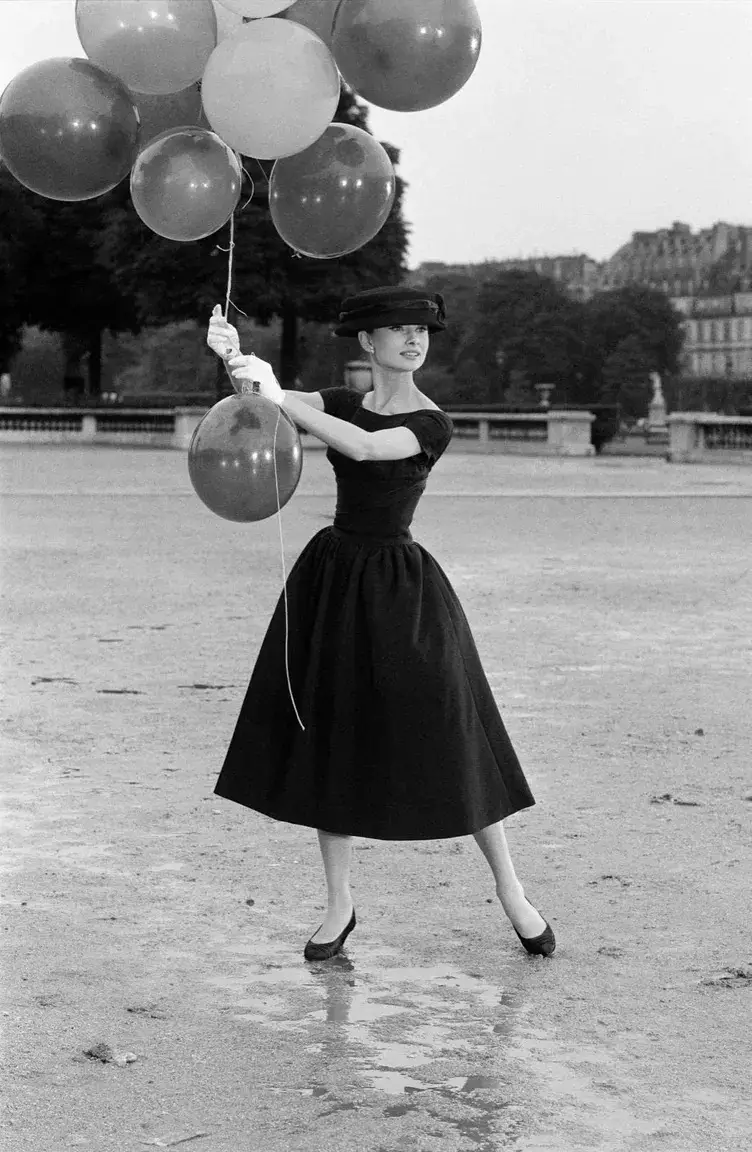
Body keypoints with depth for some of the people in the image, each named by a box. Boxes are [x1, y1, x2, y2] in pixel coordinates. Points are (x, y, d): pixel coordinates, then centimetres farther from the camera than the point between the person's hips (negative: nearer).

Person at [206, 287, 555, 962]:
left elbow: (364, 447, -26)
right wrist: (234, 357, -32)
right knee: (331, 741, 5)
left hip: (400, 592, -4)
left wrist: (280, 399, -31)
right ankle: (340, 905, 17)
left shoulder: (433, 424, -8)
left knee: (447, 741, -1)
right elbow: (265, 396, -10)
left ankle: (510, 890, 16)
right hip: (331, 578, 4)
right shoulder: (344, 403, 6)